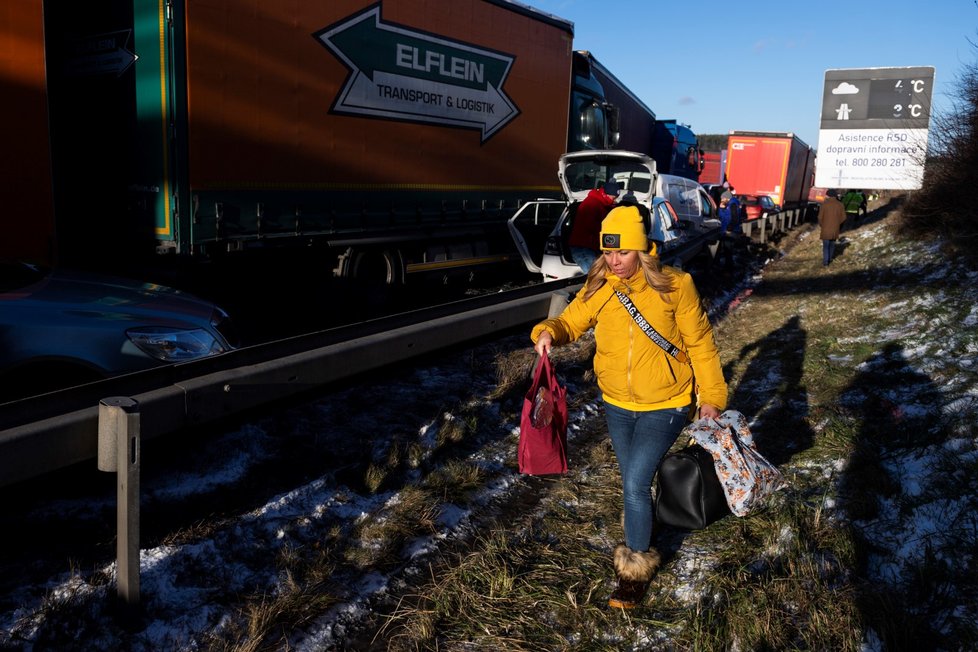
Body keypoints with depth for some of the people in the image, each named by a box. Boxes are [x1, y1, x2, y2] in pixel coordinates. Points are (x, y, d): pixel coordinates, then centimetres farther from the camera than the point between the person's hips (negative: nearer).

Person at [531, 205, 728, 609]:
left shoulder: (675, 286, -14)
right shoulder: (599, 288, -5)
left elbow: (700, 343, -7)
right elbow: (571, 321, 0)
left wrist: (711, 396, -5)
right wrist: (548, 332, -24)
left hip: (664, 405, -4)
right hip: (617, 405, 4)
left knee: (635, 484, -10)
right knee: (634, 482, 17)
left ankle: (636, 568, 11)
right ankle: (642, 542, 42)